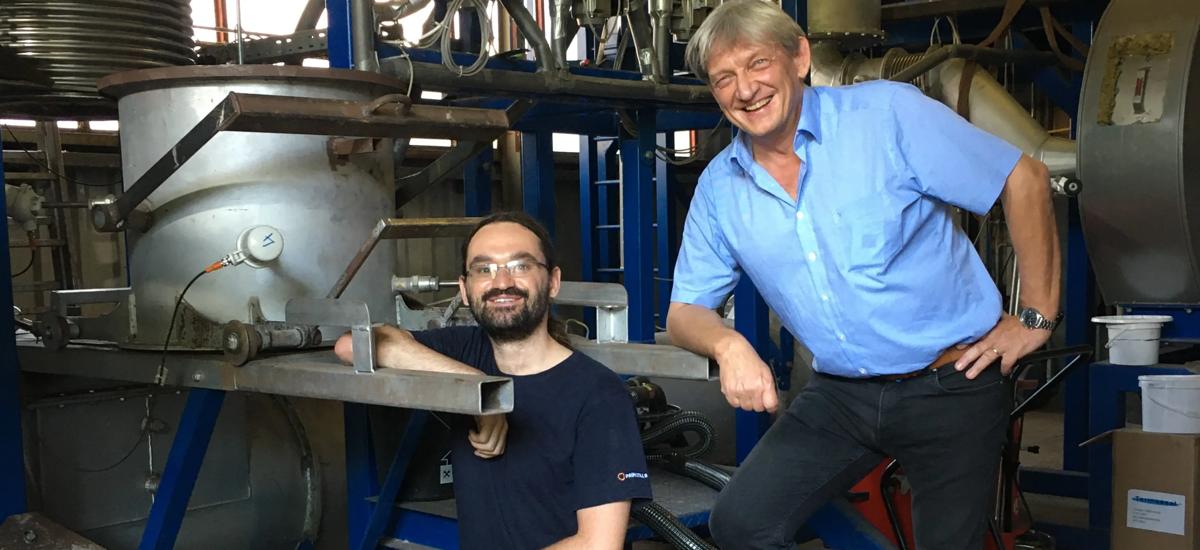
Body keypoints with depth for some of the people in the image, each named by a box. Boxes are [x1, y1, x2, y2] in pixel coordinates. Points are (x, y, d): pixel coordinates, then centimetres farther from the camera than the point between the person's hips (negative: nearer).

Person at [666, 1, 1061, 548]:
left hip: (951, 385, -3)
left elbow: (1025, 179, -8)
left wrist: (1036, 317, -7)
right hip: (840, 394, 3)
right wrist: (728, 345, -20)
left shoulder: (888, 113, -14)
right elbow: (684, 312, 3)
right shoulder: (719, 188, -1)